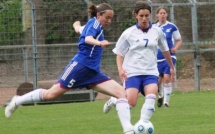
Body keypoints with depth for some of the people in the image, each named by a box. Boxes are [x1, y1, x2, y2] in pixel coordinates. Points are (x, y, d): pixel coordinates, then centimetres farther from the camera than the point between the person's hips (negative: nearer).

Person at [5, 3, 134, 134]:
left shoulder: (95, 25, 20)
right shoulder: (94, 22, -6)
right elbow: (88, 39, -30)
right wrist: (99, 43, -50)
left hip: (93, 72, 9)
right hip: (80, 65, -9)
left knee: (122, 92, -8)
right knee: (51, 94, -5)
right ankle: (17, 101, 17)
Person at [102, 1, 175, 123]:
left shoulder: (157, 31, 5)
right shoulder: (129, 33, -1)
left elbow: (165, 50, 20)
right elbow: (120, 54, 4)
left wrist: (172, 67, 28)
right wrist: (120, 69, -13)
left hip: (151, 72, 2)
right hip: (133, 72, -2)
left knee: (151, 97, -26)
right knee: (131, 103, -15)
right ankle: (114, 100, 17)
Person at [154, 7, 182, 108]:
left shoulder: (172, 27, -1)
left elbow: (179, 40, 5)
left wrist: (175, 48, -13)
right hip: (157, 57, 3)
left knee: (167, 78, -15)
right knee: (158, 80, 6)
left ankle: (166, 101, -8)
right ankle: (160, 96, 35)